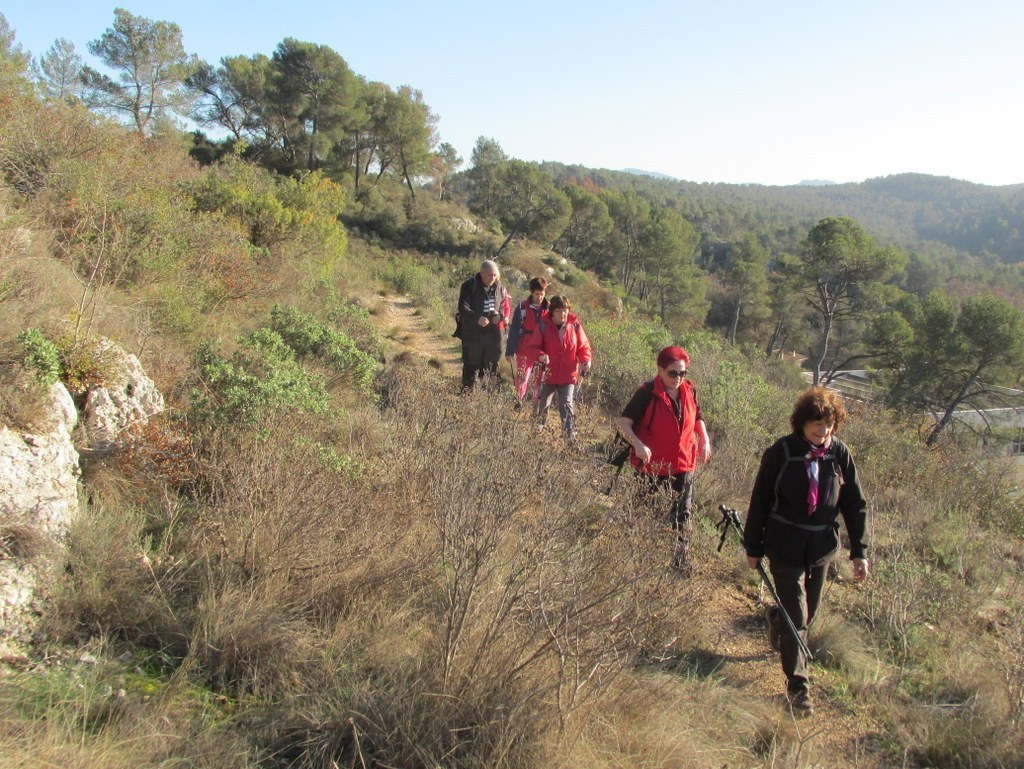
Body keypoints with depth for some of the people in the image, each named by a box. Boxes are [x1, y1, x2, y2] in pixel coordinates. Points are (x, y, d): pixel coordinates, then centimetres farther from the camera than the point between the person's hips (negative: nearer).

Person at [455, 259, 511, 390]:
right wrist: (477, 318, -34)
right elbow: (463, 307, -17)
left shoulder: (499, 287, 4)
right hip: (472, 333, -5)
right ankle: (467, 390, 11)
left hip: (493, 332, 5)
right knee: (471, 365, 1)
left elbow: (506, 306, 14)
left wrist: (501, 316, -10)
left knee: (493, 363, 13)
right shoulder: (470, 286, -11)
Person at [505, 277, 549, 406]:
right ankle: (518, 403, 8)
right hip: (524, 351, -2)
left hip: (543, 352, 2)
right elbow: (514, 330, -4)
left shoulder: (548, 308, 1)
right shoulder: (523, 307, -5)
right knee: (521, 379, -4)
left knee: (540, 381, 9)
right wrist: (510, 351, -7)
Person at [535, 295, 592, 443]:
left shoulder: (574, 325, -4)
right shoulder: (544, 325, -8)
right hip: (548, 374, 1)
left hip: (569, 375, -1)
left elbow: (583, 346, 4)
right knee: (542, 405, 14)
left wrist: (586, 359, -15)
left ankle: (571, 439, -5)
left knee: (567, 406, -8)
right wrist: (541, 355, -26)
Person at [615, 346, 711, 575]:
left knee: (682, 515, 11)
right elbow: (623, 422, -19)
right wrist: (638, 444, -34)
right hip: (653, 466, -4)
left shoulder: (689, 390, 0)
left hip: (684, 465, 4)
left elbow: (697, 418, 17)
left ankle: (681, 561, 26)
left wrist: (704, 439, 0)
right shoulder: (647, 393, -16)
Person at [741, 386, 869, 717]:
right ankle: (797, 686, 3)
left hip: (822, 546, 4)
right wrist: (753, 547, -2)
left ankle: (782, 641, 47)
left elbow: (854, 504, 3)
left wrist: (859, 551, 0)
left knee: (808, 612, 18)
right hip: (785, 546, -4)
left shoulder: (839, 453, -5)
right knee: (795, 615, -5)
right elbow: (760, 500, -5)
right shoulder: (780, 452, -13)